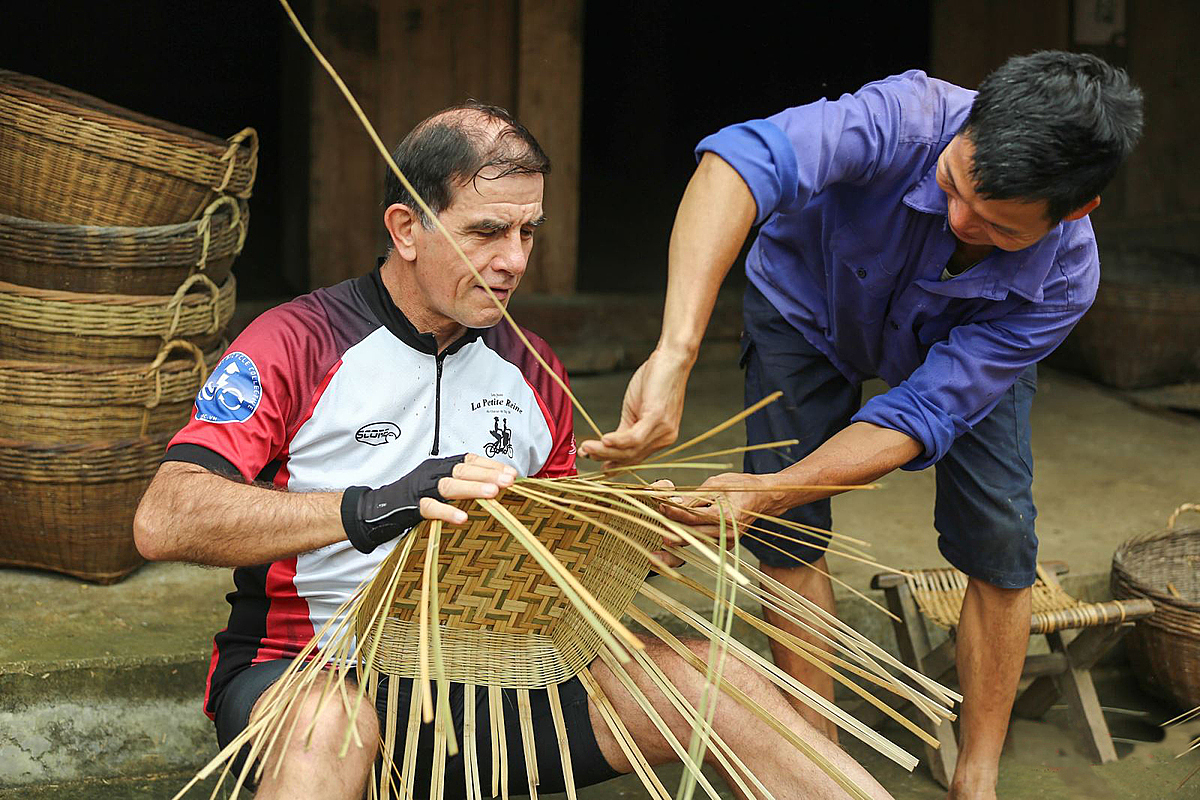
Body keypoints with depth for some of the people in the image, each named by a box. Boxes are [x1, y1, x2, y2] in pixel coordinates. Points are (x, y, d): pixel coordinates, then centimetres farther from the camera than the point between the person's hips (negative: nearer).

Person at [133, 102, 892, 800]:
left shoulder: (530, 369, 13)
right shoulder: (296, 344, -6)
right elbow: (163, 520, -20)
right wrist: (367, 509, -34)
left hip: (486, 667, 5)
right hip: (312, 671, -4)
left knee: (712, 680, -15)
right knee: (329, 723, -42)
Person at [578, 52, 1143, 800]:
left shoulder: (1064, 281, -36)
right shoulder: (911, 117, -45)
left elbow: (923, 412, -36)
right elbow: (740, 160, -62)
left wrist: (772, 492, -50)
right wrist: (676, 354, -74)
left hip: (961, 341, 1)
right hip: (811, 309, 0)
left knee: (999, 537, -9)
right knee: (790, 531, -8)